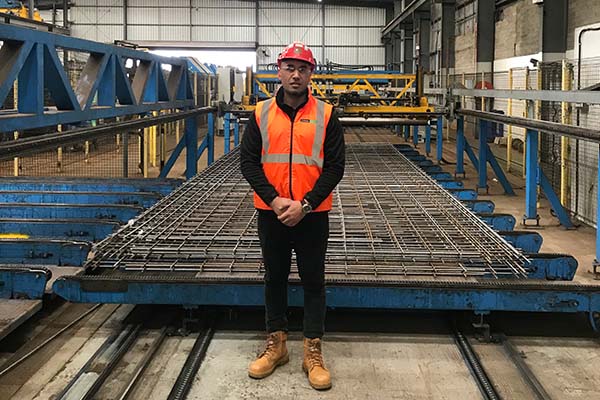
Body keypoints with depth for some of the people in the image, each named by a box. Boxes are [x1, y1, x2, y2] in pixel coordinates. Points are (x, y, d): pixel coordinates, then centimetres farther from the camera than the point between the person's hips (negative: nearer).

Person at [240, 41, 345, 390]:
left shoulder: (326, 115, -3)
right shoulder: (262, 113, 2)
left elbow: (335, 167, -5)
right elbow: (248, 162, 0)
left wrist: (305, 205, -14)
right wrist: (275, 199, -13)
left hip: (312, 215, -2)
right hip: (271, 214, 2)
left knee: (314, 282, 5)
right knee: (275, 279, 13)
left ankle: (313, 353, 16)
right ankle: (276, 345, 28)